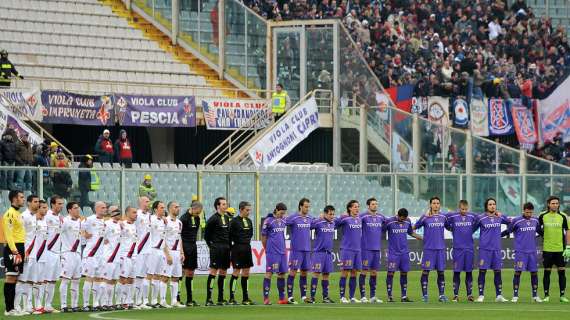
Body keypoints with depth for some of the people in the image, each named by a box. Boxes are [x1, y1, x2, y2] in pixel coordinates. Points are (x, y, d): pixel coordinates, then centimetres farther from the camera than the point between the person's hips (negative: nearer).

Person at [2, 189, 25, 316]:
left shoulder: (18, 214, 19)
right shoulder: (10, 213, -11)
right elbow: (8, 233, -18)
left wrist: (23, 250, 20)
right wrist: (14, 250, -24)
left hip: (19, 248, 10)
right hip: (13, 248, -10)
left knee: (14, 278, 10)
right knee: (11, 277, -9)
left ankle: (12, 307, 13)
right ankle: (8, 309, -10)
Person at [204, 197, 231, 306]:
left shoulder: (227, 218, 13)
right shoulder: (214, 218, -9)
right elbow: (206, 234, -5)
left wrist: (228, 245, 11)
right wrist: (211, 245, -1)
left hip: (226, 248, 8)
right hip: (216, 248, -8)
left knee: (223, 272, 9)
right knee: (213, 271, -9)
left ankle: (220, 299, 14)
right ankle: (208, 299, -9)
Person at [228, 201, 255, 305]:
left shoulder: (249, 221, 10)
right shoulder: (234, 221, -10)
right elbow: (230, 235, -9)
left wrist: (247, 241, 12)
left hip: (247, 249, 7)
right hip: (237, 249, -7)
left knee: (246, 273, 8)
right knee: (236, 272, -6)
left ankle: (245, 298, 14)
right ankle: (232, 298, -3)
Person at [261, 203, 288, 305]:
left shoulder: (283, 221, 11)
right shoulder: (268, 221, -8)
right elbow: (263, 237, -3)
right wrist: (267, 249, 5)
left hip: (282, 252, 7)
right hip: (272, 253, -7)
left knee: (282, 273, 9)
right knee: (269, 273, -7)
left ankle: (282, 298, 15)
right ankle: (266, 298, -6)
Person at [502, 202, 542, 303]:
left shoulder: (535, 221, 7)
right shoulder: (516, 221, -6)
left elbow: (539, 231, 23)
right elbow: (508, 231, 3)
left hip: (532, 252, 4)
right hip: (520, 252, -4)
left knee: (534, 273, 5)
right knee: (518, 272, -7)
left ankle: (535, 296, 14)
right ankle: (515, 296, 0)